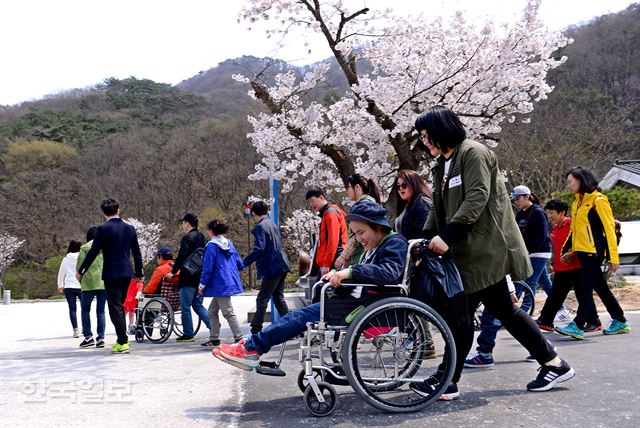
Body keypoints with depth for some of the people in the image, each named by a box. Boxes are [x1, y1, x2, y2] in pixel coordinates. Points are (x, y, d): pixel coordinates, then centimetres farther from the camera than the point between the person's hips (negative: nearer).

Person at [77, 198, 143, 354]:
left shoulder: (103, 229, -11)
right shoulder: (129, 228, 6)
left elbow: (93, 252, -9)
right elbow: (137, 252, 12)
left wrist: (81, 271, 1)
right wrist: (139, 273, 23)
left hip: (111, 274, -6)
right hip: (127, 273, 6)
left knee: (115, 308, -1)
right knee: (119, 306, 19)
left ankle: (123, 343, -3)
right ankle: (122, 339, 23)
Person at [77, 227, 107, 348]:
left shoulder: (84, 249, -2)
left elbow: (79, 267, -1)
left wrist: (81, 280, 12)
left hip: (89, 283, -2)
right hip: (104, 283, 3)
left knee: (85, 309, 12)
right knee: (101, 311, 9)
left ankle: (88, 337, 4)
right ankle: (100, 338, 4)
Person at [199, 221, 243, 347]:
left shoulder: (212, 246, -11)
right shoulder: (229, 244, 11)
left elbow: (207, 268, -13)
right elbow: (239, 264, 15)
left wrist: (202, 285, -5)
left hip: (220, 285, -9)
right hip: (230, 282, 9)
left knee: (228, 312, -5)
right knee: (212, 311, 16)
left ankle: (239, 338, -6)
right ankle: (214, 339, 18)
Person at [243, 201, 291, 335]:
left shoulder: (260, 227, -12)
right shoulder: (272, 224, 15)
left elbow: (259, 249, -22)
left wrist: (244, 263, -19)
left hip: (272, 268, -9)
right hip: (281, 266, 9)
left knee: (262, 299, -5)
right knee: (278, 298, 16)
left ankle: (256, 329, -3)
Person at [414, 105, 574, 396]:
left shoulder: (473, 153, -10)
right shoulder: (442, 165, 18)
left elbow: (477, 198, -20)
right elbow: (438, 207, 15)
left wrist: (446, 236, -26)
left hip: (485, 249, -9)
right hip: (468, 250, 9)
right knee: (502, 309, 11)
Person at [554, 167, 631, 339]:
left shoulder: (598, 200, -10)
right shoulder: (577, 202, 15)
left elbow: (609, 228, -13)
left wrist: (613, 257, -16)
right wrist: (568, 250, 15)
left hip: (594, 251, -8)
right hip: (583, 252, 8)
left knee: (584, 288, -11)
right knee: (601, 288, 13)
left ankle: (577, 326, -12)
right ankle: (620, 322, 23)